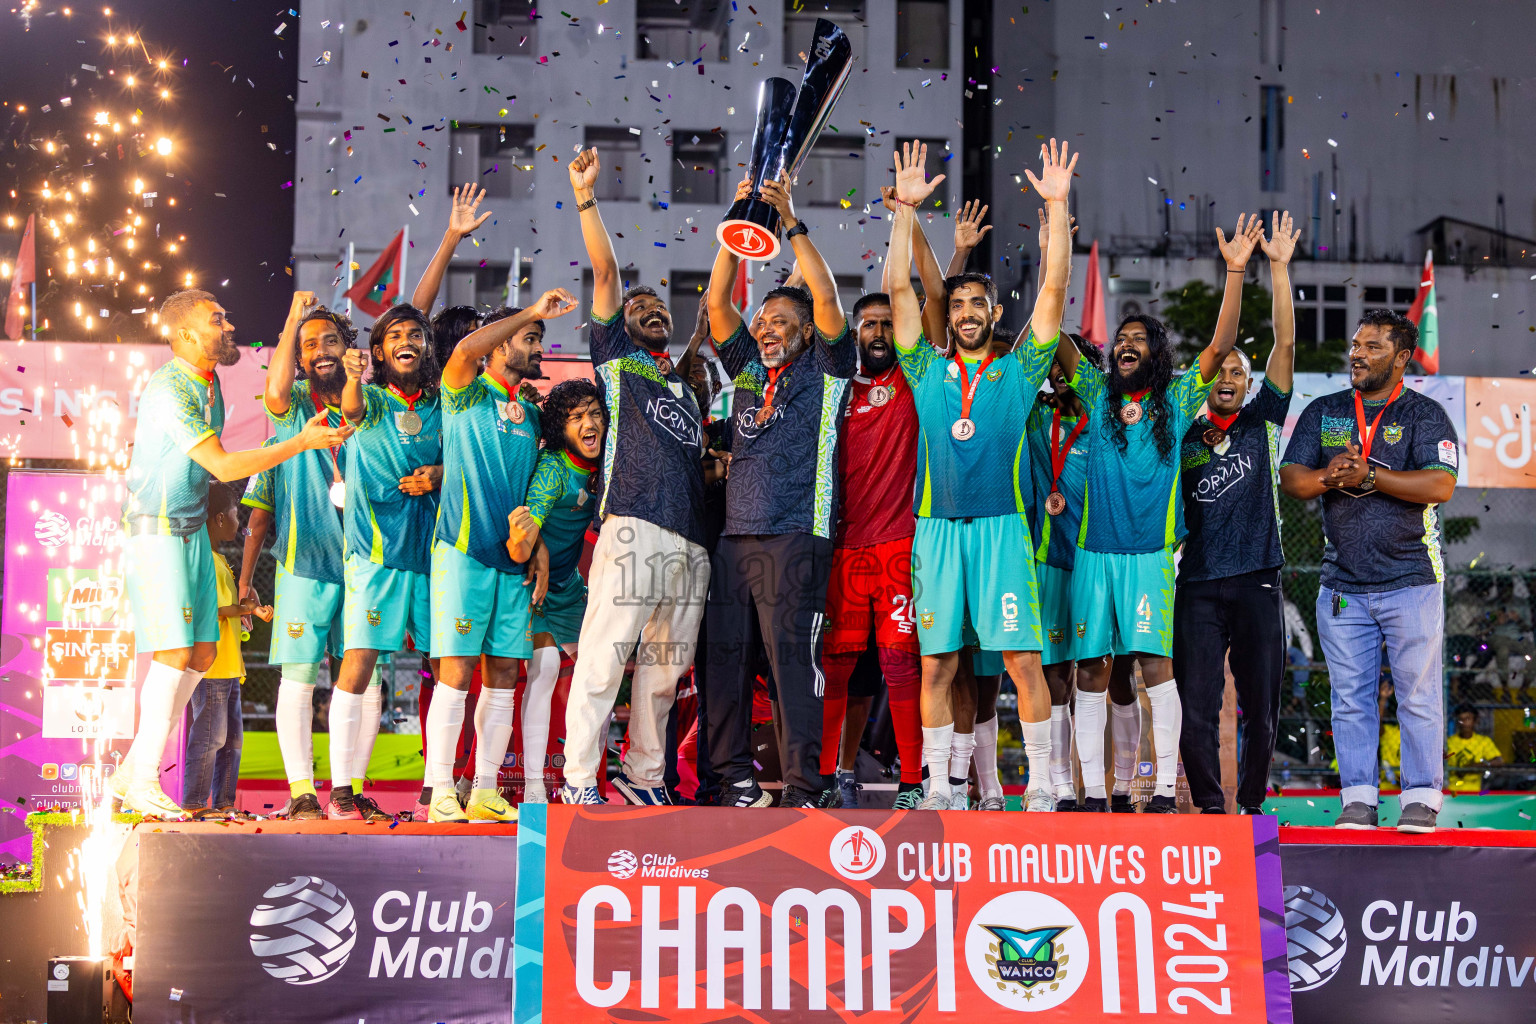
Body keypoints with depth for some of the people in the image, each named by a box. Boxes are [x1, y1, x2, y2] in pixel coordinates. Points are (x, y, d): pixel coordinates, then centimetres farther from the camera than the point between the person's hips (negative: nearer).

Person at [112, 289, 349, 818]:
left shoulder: (208, 382, 8)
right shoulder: (168, 391, -20)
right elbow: (223, 465, -24)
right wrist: (302, 442, -22)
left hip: (193, 531, 9)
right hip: (157, 532, -9)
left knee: (202, 653, 6)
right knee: (174, 654, -12)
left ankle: (132, 771, 13)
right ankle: (142, 783, -4)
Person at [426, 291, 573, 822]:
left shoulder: (529, 415, 20)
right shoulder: (466, 395, 2)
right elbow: (466, 349, -20)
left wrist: (539, 544, 10)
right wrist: (533, 311, -16)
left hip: (514, 558, 6)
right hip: (463, 549, -6)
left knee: (503, 676, 4)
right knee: (457, 670, -8)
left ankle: (485, 793, 10)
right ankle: (441, 793, -4)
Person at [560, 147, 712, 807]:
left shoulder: (686, 384, 28)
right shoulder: (617, 356, 13)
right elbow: (605, 271, 7)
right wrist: (585, 195, -1)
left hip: (691, 541, 6)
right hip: (634, 528, -6)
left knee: (663, 670, 8)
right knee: (603, 661, -11)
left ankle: (644, 779, 16)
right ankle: (578, 784, -9)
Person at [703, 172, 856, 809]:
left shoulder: (825, 371, 7)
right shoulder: (747, 369, 20)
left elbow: (827, 301, -6)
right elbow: (717, 303, 12)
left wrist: (792, 225, -8)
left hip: (796, 536, -5)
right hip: (735, 536, 6)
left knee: (793, 658, -10)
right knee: (724, 657, 4)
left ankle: (803, 787, -9)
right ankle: (735, 780, 11)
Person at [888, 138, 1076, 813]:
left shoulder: (1019, 370, 9)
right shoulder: (928, 370, 13)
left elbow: (1053, 288, 2)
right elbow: (899, 288, 8)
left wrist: (1057, 207, -2)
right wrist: (906, 209, 3)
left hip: (1001, 526, -2)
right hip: (936, 528, 2)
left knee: (1022, 659, -4)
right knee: (936, 663, 3)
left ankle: (1039, 784, 2)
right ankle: (938, 786, 10)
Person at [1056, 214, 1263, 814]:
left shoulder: (1178, 400, 9)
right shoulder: (1097, 394, 12)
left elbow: (1221, 346, 0)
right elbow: (1057, 338, 4)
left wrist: (1235, 273, -9)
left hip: (1151, 551, -1)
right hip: (1093, 550, 2)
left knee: (1156, 665, -7)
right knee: (1092, 671, 1)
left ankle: (1165, 790, -2)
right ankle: (1093, 793, 6)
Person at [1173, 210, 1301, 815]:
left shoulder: (1262, 421, 9)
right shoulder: (1181, 436, 10)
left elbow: (1285, 343, 2)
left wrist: (1279, 267, -2)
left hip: (1256, 579, 0)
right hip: (1199, 583, 0)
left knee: (1260, 703, 5)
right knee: (1197, 703, -5)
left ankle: (1253, 802, 18)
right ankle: (1209, 805, 3)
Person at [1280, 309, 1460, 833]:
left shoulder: (1424, 414, 2)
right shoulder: (1323, 412, 13)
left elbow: (1440, 486, -12)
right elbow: (1291, 479, 5)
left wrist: (1369, 476, -17)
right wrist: (1328, 477, -16)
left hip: (1411, 579, -3)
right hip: (1342, 583, 3)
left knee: (1418, 694, -1)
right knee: (1350, 697, 5)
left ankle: (1421, 798, 7)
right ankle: (1358, 798, 12)